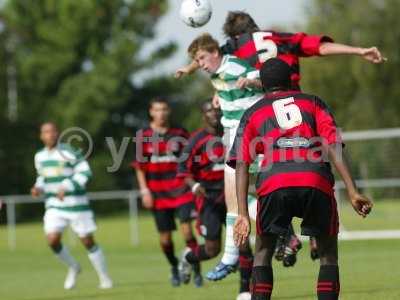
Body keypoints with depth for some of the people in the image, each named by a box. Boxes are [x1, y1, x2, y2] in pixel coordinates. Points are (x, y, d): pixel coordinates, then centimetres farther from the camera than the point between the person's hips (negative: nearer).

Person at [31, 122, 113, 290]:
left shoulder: (68, 153, -12)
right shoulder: (39, 157, 8)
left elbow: (85, 173, -16)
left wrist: (66, 187, -25)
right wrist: (39, 189, 2)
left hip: (76, 205, -4)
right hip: (54, 207, 4)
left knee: (88, 241, 1)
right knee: (52, 240, -14)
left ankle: (104, 278, 18)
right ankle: (73, 267, 13)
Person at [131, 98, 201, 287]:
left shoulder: (180, 134, 4)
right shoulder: (143, 136, 2)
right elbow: (140, 167, 5)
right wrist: (144, 191, -1)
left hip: (181, 191, 0)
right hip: (158, 193, 0)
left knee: (187, 230, -13)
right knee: (165, 236, 6)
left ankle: (196, 269, -3)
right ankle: (174, 267, 29)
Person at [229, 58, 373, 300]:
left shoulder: (252, 114, 25)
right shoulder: (313, 103, 24)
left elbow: (241, 166, 13)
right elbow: (333, 147, 9)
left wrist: (243, 215, 8)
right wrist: (353, 193, 2)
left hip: (274, 184, 0)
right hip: (316, 183, 0)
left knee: (263, 252, 19)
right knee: (329, 254, 16)